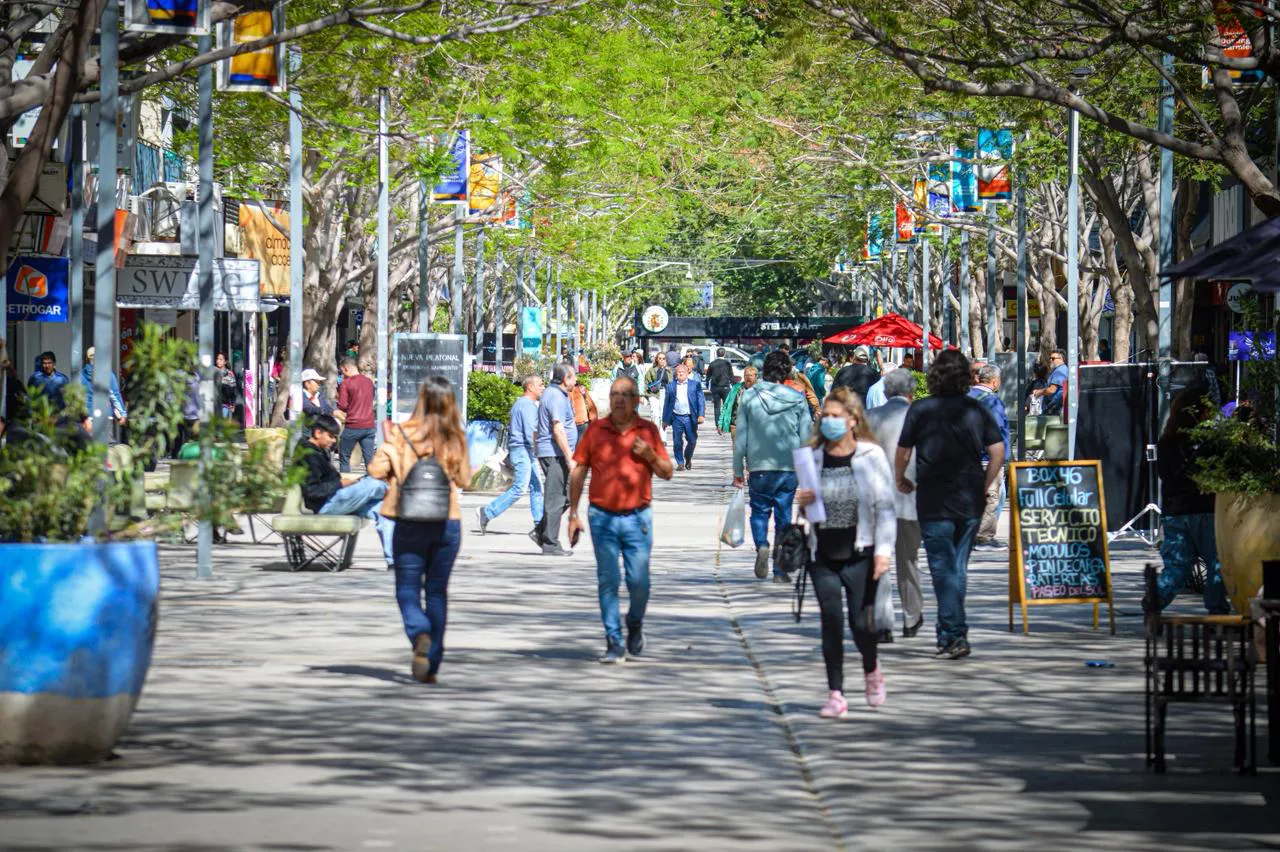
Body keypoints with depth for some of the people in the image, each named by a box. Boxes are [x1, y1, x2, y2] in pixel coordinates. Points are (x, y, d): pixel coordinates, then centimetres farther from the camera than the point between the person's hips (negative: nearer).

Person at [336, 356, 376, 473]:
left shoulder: (346, 383, -9)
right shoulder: (369, 381, 8)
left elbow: (342, 406, -12)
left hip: (353, 426, -5)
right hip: (369, 426, 5)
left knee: (344, 458, 9)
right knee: (369, 459, 3)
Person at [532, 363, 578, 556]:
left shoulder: (551, 393, 18)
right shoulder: (557, 397, -15)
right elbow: (558, 430, -22)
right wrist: (570, 458, -22)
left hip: (549, 453, 10)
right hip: (555, 454, -10)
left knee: (566, 496, 14)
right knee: (556, 499, -6)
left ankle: (540, 532, 14)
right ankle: (550, 544, -3)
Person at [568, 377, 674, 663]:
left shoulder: (648, 431, 5)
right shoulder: (596, 430, 4)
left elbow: (667, 472, 9)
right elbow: (579, 471, 8)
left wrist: (650, 455, -11)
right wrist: (573, 514, 5)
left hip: (637, 517, 0)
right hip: (602, 517, 0)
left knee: (638, 580, -2)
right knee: (607, 581, -2)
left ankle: (635, 625, 27)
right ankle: (614, 643, 4)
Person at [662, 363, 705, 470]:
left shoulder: (695, 384, 7)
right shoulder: (671, 386, 10)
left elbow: (701, 400, 3)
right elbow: (667, 403, 12)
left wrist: (701, 415, -9)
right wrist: (664, 420, 10)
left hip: (690, 418, -1)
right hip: (676, 418, 1)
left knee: (692, 441, 1)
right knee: (677, 442, -2)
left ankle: (688, 459, 26)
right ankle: (680, 463, 9)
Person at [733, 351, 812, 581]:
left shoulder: (749, 397, -2)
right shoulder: (797, 399, -1)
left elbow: (740, 438, 1)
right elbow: (806, 437, 2)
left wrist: (738, 469, 8)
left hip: (759, 467, 0)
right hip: (789, 467, 1)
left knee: (759, 511, 16)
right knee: (783, 517, 8)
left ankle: (761, 545, -13)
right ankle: (780, 570, 8)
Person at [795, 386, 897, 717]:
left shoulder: (871, 455, -5)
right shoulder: (813, 457, 4)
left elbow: (885, 506, -5)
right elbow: (807, 504, 17)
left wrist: (883, 549, -13)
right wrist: (801, 501, -7)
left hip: (860, 553, -3)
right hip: (823, 555, 3)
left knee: (861, 622, -4)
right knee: (831, 621, -3)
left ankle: (871, 668, 29)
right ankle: (835, 694, 4)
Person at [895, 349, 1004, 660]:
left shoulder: (920, 410, -6)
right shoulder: (976, 410, 2)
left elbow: (902, 453, -2)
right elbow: (998, 451, 0)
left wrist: (900, 480, 16)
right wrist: (983, 486, 11)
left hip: (935, 503, -4)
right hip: (971, 503, 4)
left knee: (943, 569, -1)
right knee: (958, 567, 15)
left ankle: (956, 635, -10)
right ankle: (947, 633, 22)